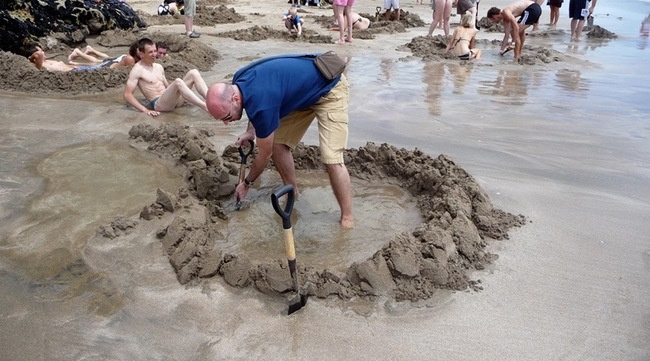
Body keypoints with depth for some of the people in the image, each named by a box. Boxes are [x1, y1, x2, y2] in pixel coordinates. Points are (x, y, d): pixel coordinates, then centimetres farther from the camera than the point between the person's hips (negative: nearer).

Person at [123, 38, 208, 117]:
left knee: (193, 73, -8)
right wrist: (145, 110, -18)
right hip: (158, 104, -7)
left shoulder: (159, 67, 20)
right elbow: (127, 95, -8)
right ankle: (205, 107, -39)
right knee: (178, 82, -34)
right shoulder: (137, 70, -2)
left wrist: (186, 96, 14)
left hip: (173, 100, 8)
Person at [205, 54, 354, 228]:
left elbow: (265, 154, -17)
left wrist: (246, 183, -1)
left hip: (329, 89, -9)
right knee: (277, 144, 2)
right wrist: (251, 131, 3)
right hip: (303, 88, 9)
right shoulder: (238, 82, -11)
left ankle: (347, 219, -6)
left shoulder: (261, 103, -34)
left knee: (331, 160, -19)